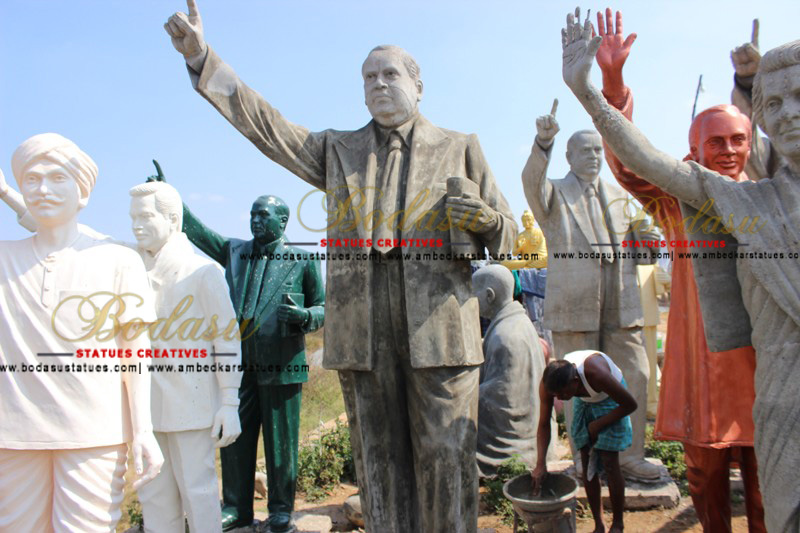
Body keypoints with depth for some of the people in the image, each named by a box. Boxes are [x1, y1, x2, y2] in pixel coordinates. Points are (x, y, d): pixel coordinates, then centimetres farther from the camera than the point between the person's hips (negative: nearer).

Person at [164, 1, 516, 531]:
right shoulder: (338, 150, 19)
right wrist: (201, 56, 5)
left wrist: (486, 219, -11)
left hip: (439, 324, -1)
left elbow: (507, 236, 13)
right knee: (379, 460, 8)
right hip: (361, 330, 2)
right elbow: (265, 124, 13)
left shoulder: (460, 149, 14)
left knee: (447, 458, 1)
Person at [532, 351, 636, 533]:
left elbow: (630, 404, -23)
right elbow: (543, 425, -14)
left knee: (609, 461, -10)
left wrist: (598, 424, -18)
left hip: (610, 399, -4)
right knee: (587, 462, -1)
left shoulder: (595, 373, -41)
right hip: (583, 402, 4)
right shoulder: (548, 382, -27)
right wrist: (540, 464, -21)